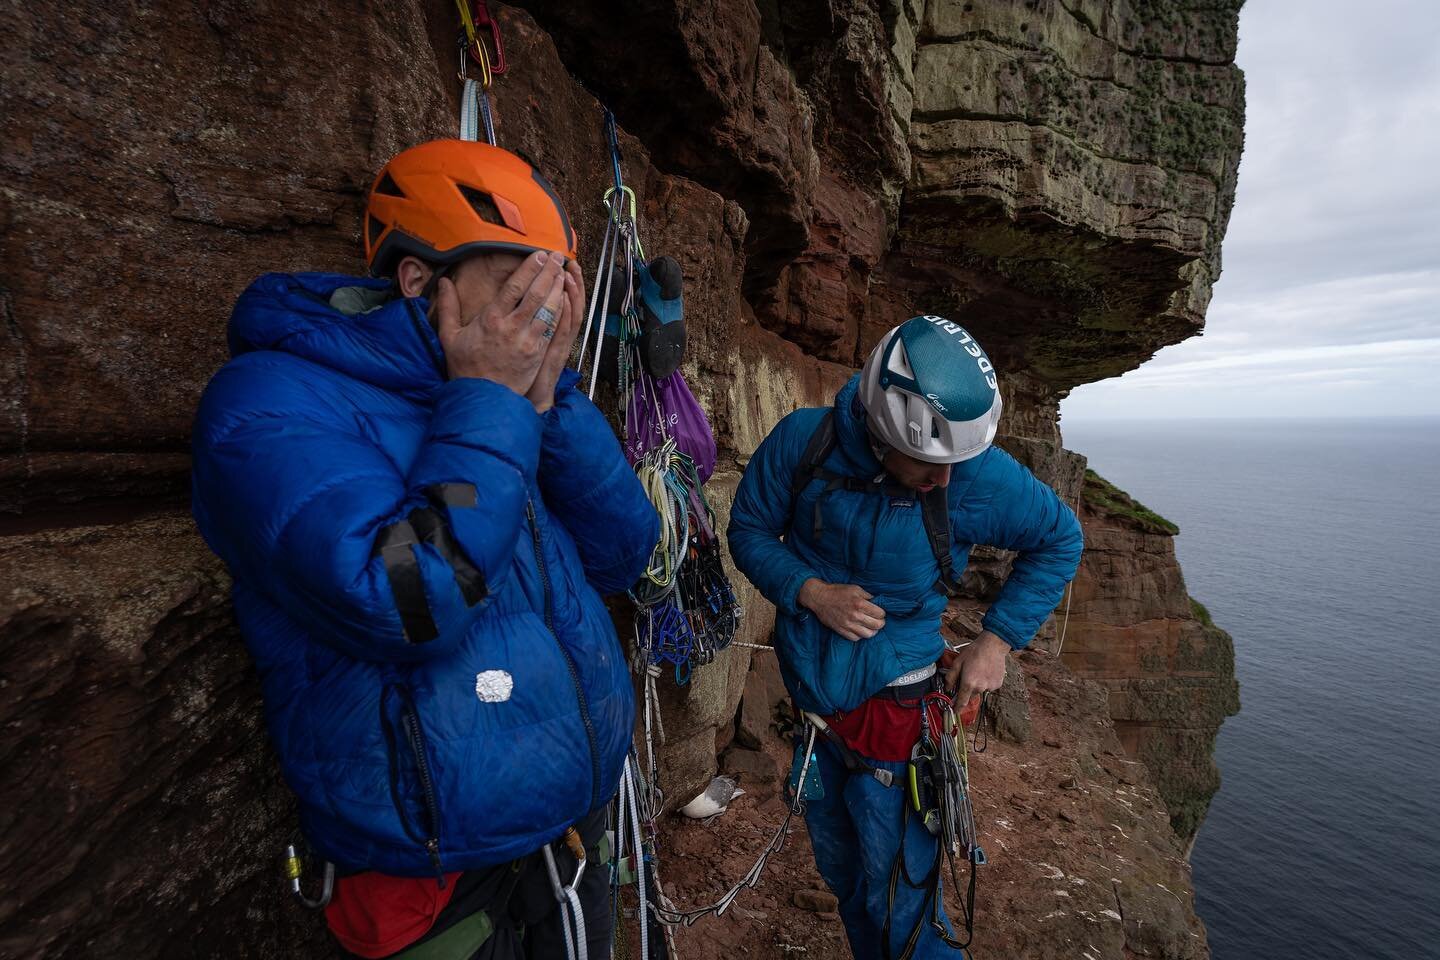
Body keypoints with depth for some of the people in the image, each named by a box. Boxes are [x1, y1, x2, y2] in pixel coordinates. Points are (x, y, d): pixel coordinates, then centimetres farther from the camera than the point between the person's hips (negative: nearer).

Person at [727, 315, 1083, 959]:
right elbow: (749, 530, -5)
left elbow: (1059, 540, -2)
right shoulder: (803, 441, -18)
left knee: (898, 901, 7)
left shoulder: (980, 474, -20)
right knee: (841, 874, 24)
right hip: (809, 694, 3)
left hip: (894, 703, -2)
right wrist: (810, 592, -22)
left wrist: (998, 640, -8)